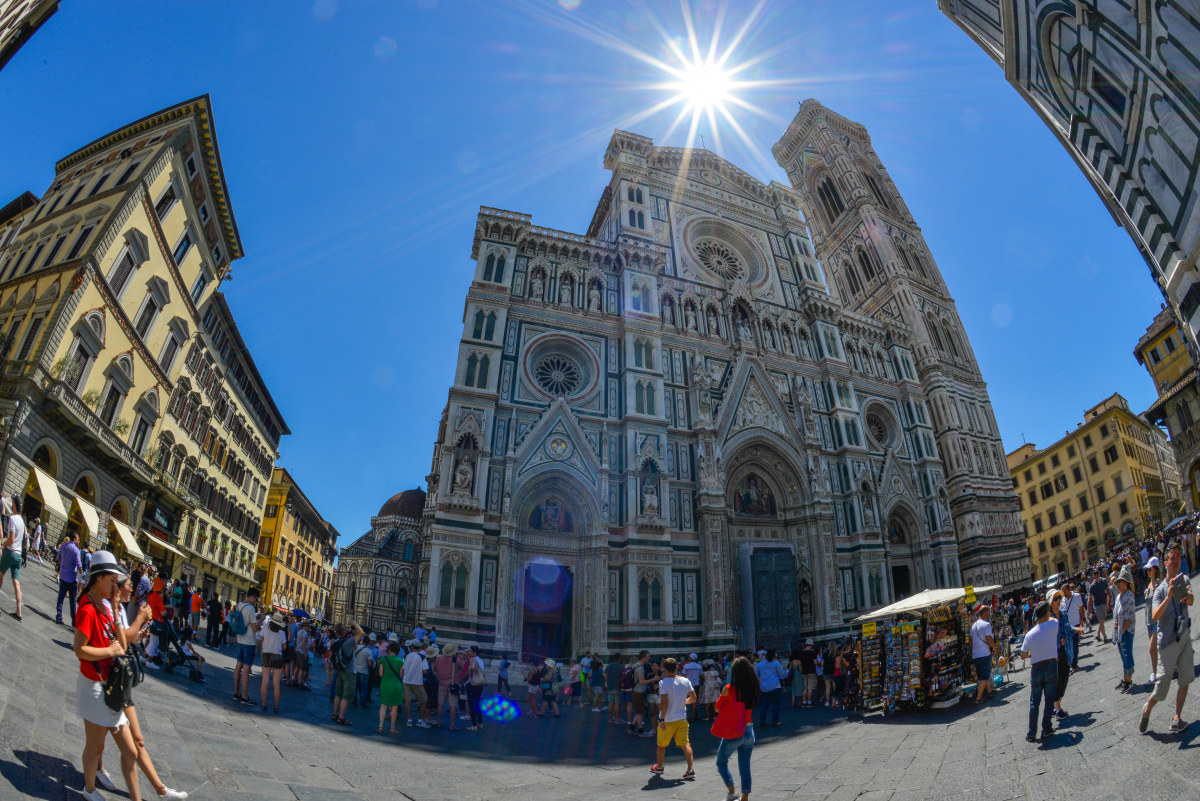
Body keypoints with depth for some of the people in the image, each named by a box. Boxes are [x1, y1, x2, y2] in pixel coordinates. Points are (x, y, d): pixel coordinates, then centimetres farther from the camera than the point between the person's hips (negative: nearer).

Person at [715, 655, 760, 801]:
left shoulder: (729, 688, -17)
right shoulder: (754, 688, -5)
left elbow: (718, 708, -6)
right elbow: (753, 705, 10)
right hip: (749, 731, 4)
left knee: (721, 762, 15)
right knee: (745, 766, 17)